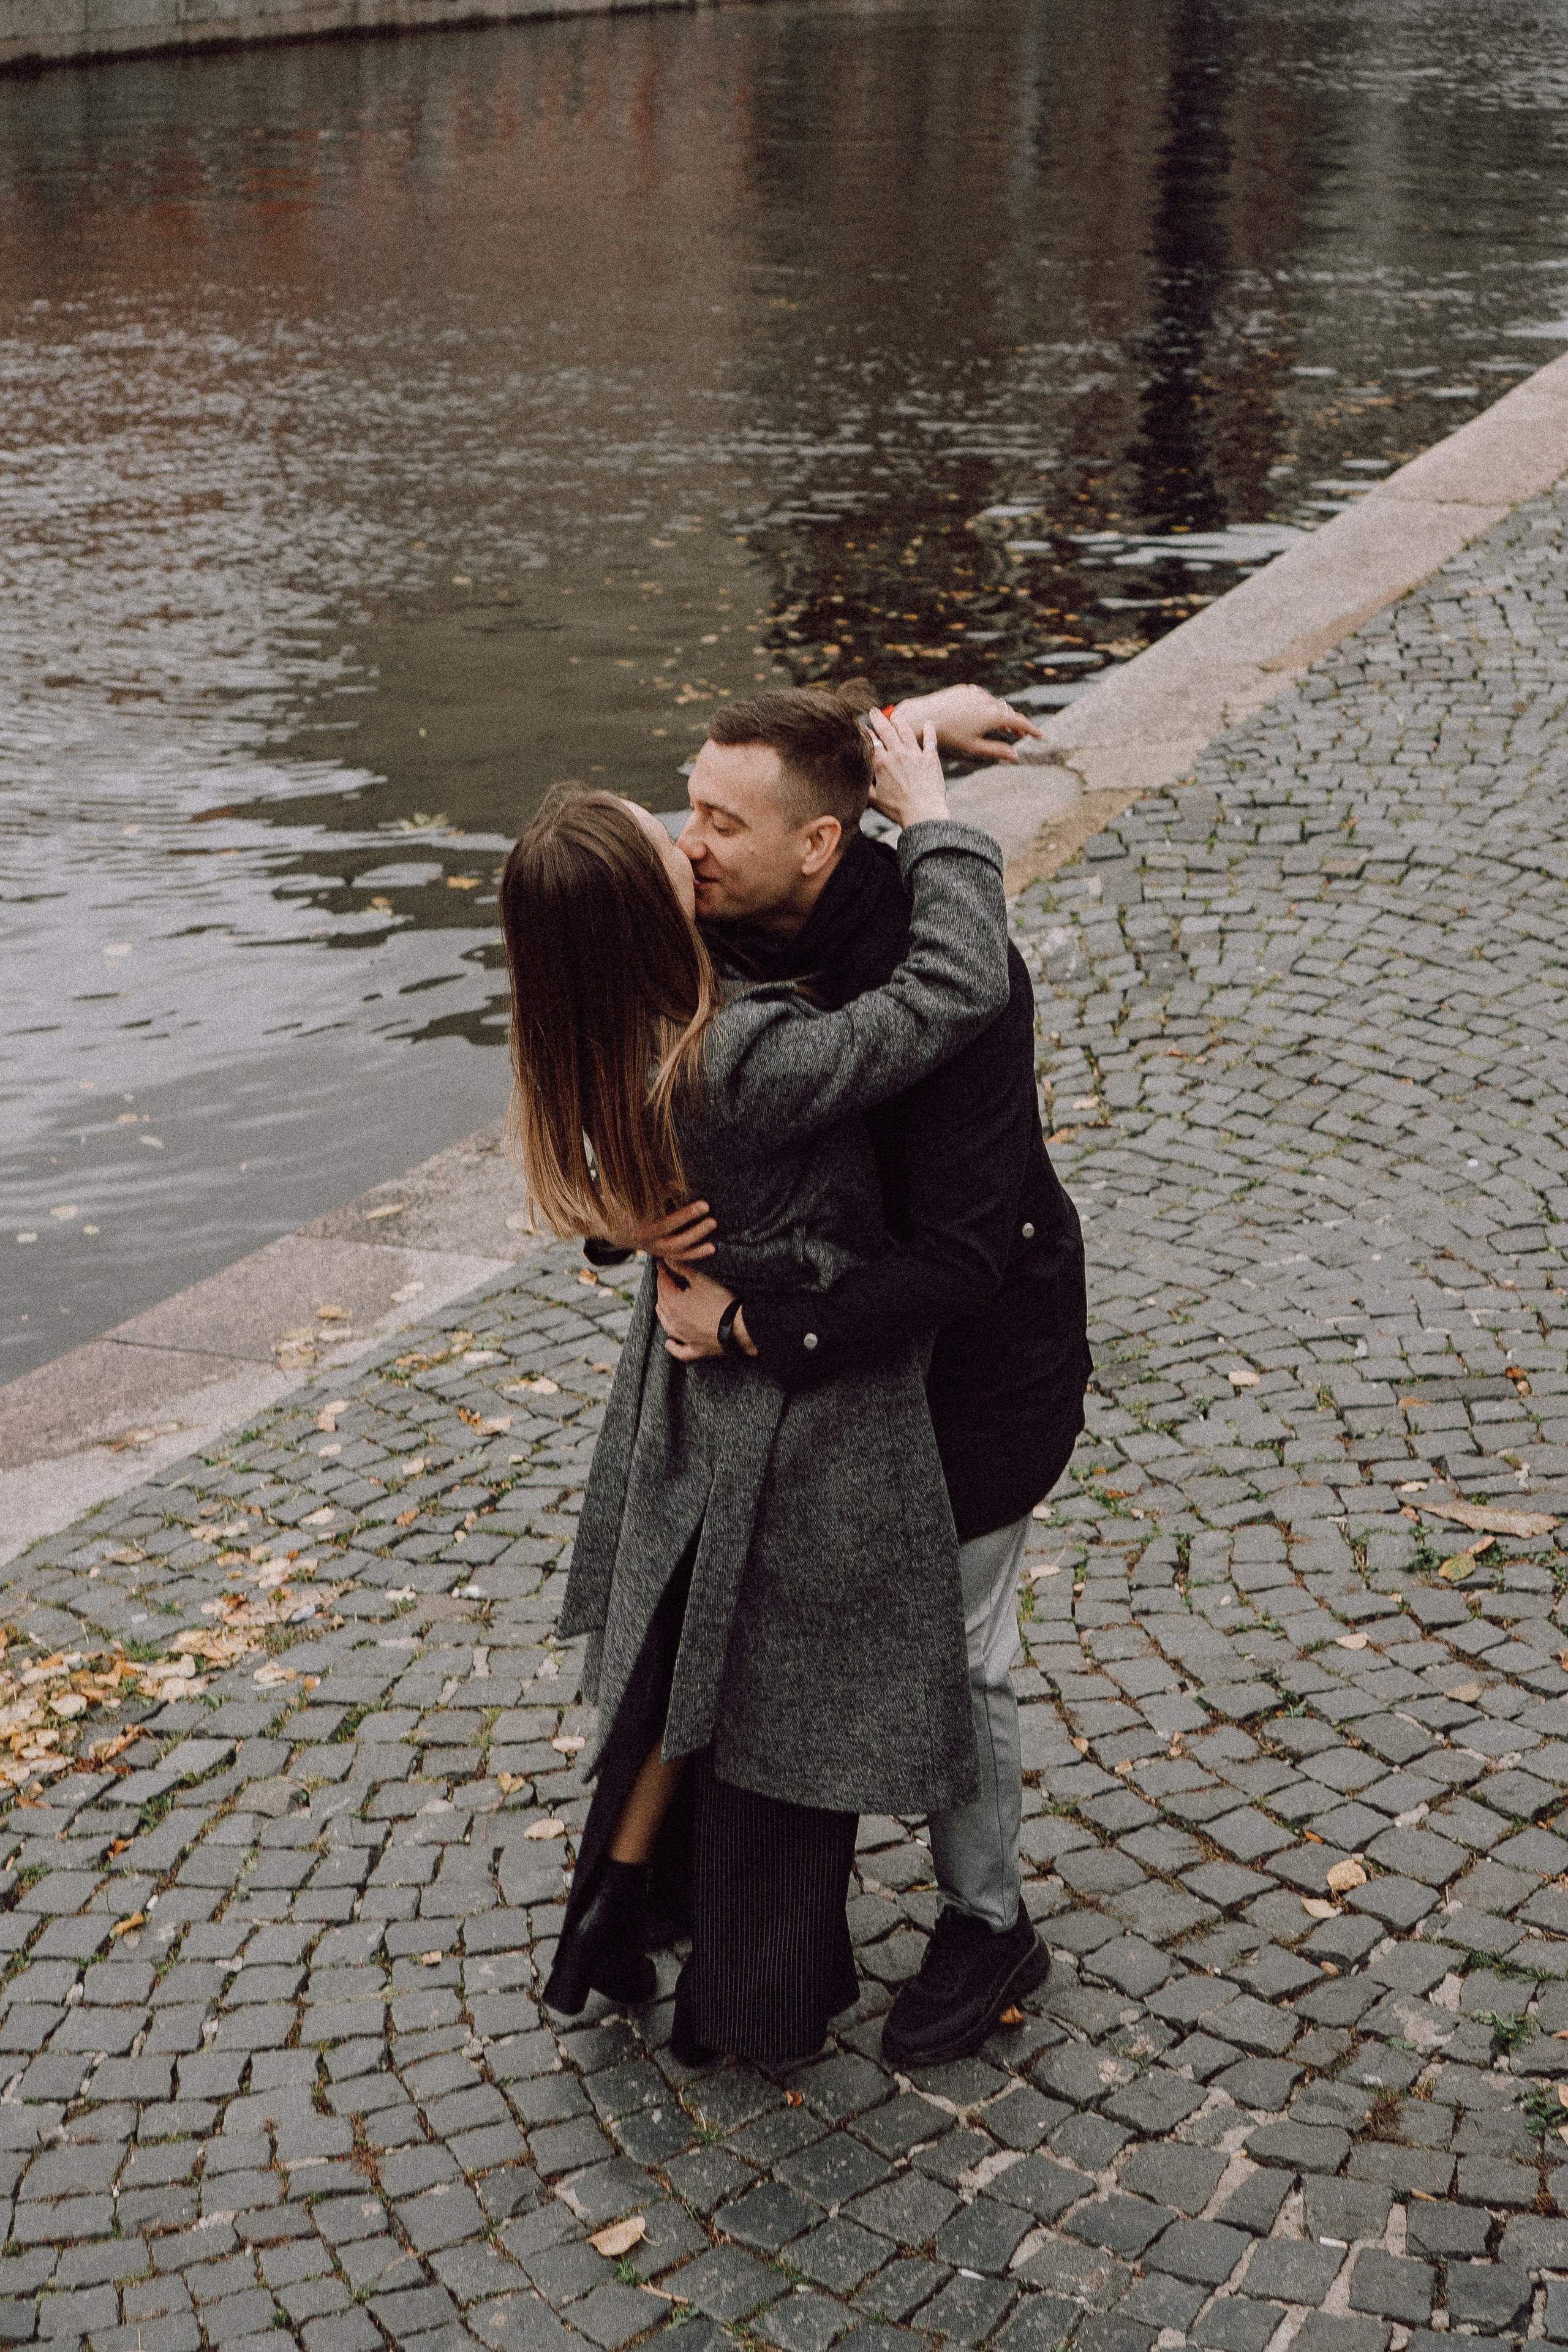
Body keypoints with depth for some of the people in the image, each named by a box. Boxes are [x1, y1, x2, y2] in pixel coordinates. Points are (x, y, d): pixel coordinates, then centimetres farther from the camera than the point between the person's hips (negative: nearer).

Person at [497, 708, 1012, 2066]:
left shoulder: (608, 1053, -9)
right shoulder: (745, 1064, -35)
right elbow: (961, 987, -33)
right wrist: (929, 813, -20)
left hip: (699, 1387, 7)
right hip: (810, 1413, -7)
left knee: (695, 1667, 28)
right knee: (786, 1711, 14)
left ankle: (609, 1927, 42)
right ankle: (755, 2010, 34)